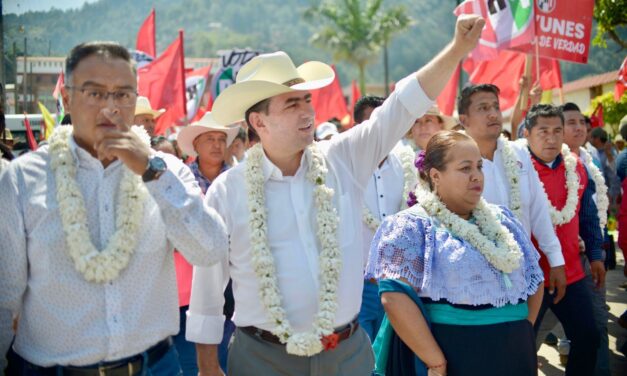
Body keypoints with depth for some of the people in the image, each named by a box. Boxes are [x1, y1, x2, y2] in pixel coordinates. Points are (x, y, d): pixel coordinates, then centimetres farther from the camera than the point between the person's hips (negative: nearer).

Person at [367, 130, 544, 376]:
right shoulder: (413, 226, -9)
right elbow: (395, 297, -19)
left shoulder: (501, 219, 11)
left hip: (516, 354, 6)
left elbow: (534, 278, 19)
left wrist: (524, 331, 8)